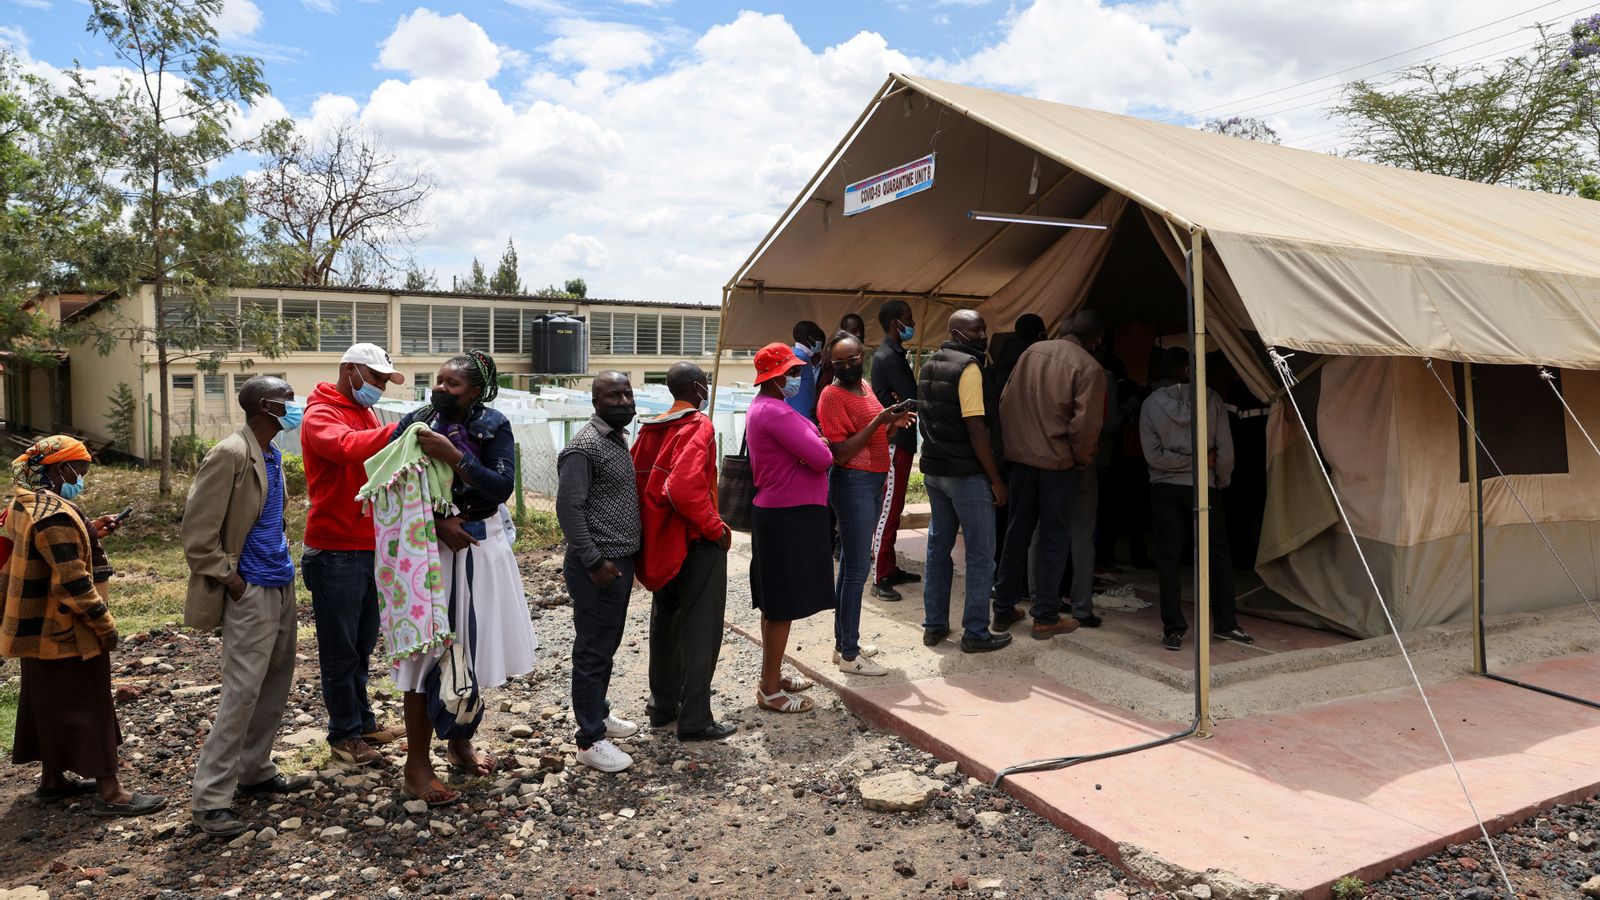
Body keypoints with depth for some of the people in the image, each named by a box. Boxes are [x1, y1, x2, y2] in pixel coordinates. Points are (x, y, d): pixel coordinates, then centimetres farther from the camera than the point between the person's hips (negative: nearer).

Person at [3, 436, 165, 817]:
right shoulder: (55, 514, -24)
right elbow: (72, 581, -26)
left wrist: (88, 532, 7)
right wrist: (104, 623, -18)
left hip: (40, 627, 10)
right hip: (65, 631, -10)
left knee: (48, 703, 19)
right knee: (87, 704, -4)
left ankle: (52, 779, 32)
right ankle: (108, 791, 2)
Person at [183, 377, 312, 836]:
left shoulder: (271, 455, 10)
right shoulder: (230, 455, -16)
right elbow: (197, 531, -17)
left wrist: (284, 562, 12)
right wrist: (230, 581, -14)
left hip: (281, 586, 9)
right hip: (251, 592, -9)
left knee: (275, 687, 15)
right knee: (242, 693, -5)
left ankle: (255, 772, 28)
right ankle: (211, 798, 5)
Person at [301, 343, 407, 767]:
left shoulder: (366, 415, 16)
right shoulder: (320, 415, -10)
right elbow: (345, 447, -33)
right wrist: (396, 432, -45)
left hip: (371, 547, 8)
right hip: (336, 552, -8)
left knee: (363, 644, 17)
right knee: (340, 648, 3)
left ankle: (362, 720, 29)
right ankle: (344, 734, 15)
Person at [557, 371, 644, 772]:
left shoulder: (618, 439, 13)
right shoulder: (584, 447, -16)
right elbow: (568, 508, -20)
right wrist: (594, 561, -21)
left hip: (620, 561, 9)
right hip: (598, 566, -9)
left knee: (607, 645, 20)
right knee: (593, 651, 0)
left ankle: (599, 713, 36)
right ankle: (590, 740, 10)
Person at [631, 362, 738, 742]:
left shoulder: (651, 429, 7)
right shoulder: (699, 425, -15)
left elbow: (636, 481, 7)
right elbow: (684, 487, -28)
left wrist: (652, 529, 15)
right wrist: (715, 527, -17)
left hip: (661, 540, 8)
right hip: (697, 541, -8)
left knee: (665, 622, 18)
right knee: (700, 629, 1)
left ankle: (663, 705, 30)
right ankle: (695, 720, 7)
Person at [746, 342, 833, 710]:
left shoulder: (762, 407, 15)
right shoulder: (776, 411, -20)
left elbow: (811, 444, 16)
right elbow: (821, 458, -22)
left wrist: (815, 444, -5)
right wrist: (823, 448, -1)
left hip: (774, 513, 11)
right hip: (790, 517, -11)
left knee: (775, 603, 18)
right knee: (783, 605, -2)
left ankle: (772, 676, 30)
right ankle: (770, 690, 7)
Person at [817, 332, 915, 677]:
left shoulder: (864, 388, 13)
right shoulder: (832, 396, -13)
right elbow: (841, 453, -19)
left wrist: (894, 424, 0)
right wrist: (880, 419, -22)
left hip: (874, 481, 9)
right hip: (853, 483, -9)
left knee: (852, 564, 14)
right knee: (857, 568, -5)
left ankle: (843, 641, 25)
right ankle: (849, 655, 3)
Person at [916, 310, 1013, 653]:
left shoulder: (929, 365, 11)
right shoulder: (969, 367, -15)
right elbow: (976, 428, -19)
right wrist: (996, 480, -15)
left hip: (933, 469, 8)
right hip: (966, 473, -8)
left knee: (938, 547, 14)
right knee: (980, 555, 1)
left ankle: (934, 625, 21)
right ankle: (975, 633, 7)